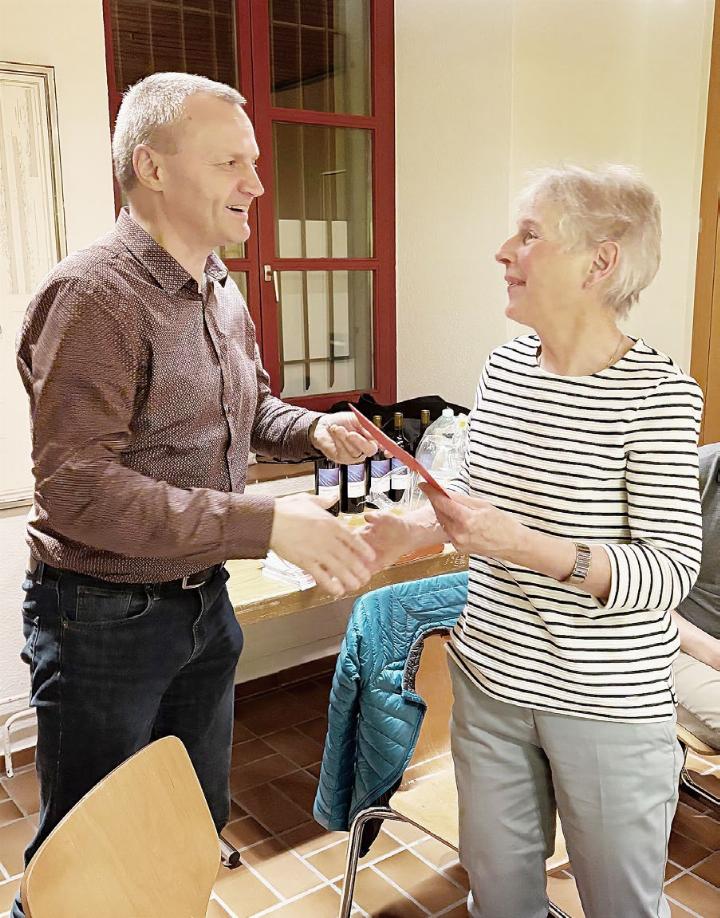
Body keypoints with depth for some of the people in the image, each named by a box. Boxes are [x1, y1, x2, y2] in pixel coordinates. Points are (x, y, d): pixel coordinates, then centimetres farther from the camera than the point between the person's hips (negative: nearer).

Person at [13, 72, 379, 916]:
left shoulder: (220, 291, 6)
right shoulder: (95, 294, -22)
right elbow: (75, 489, -28)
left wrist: (313, 429, -4)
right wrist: (265, 523, -32)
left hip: (203, 603, 8)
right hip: (104, 618, -7)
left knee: (198, 821, 24)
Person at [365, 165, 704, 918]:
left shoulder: (658, 395, -19)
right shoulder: (504, 367, -1)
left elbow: (671, 572, -21)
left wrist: (525, 547, -33)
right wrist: (412, 529, -6)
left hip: (609, 706, -5)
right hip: (489, 679, 5)